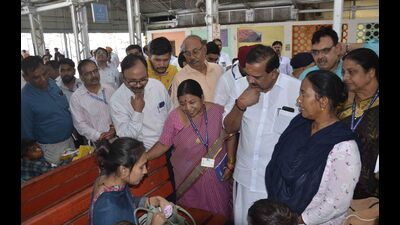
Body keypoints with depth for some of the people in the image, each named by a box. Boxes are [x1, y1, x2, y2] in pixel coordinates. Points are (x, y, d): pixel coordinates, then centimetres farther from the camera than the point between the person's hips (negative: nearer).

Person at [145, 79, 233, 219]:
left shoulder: (217, 111, -13)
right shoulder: (174, 117, -14)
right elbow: (163, 144, -7)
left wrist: (230, 164, -4)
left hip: (215, 175, 1)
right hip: (188, 178, 0)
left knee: (218, 213, 17)